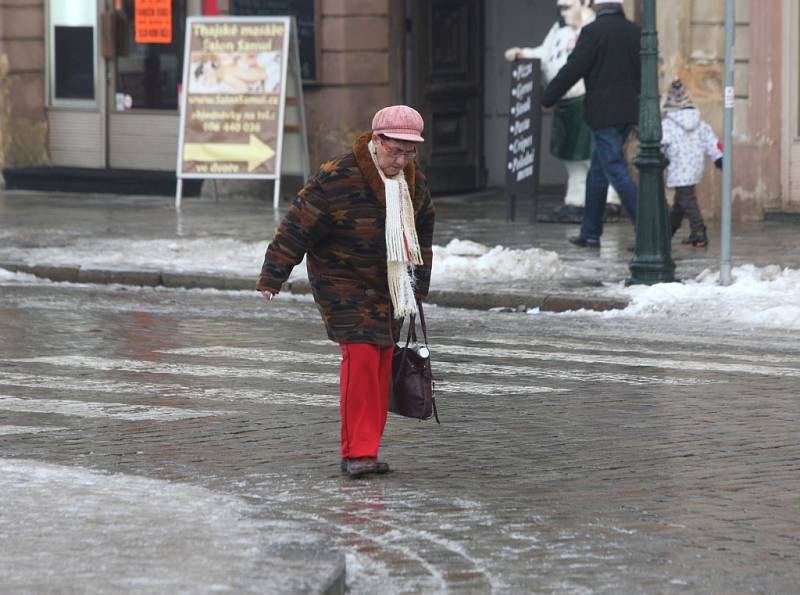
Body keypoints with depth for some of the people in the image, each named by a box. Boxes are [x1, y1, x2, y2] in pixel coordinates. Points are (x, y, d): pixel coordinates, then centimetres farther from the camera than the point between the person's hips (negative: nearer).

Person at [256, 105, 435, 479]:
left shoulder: (413, 182, 3)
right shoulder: (338, 178, -20)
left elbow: (423, 228, 20)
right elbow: (299, 225, -18)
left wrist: (419, 281, 24)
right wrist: (272, 276, -18)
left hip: (387, 287, 7)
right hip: (343, 284, -7)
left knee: (381, 365, 5)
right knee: (361, 356, -18)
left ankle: (364, 451, 13)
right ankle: (357, 452, -17)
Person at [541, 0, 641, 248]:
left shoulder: (593, 32, -10)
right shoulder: (635, 32, 8)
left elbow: (572, 70, -12)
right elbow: (644, 74, 15)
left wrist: (548, 98, -1)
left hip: (603, 113, -7)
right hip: (628, 111, 7)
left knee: (616, 172, -7)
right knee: (598, 172, 16)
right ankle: (590, 233, 19)